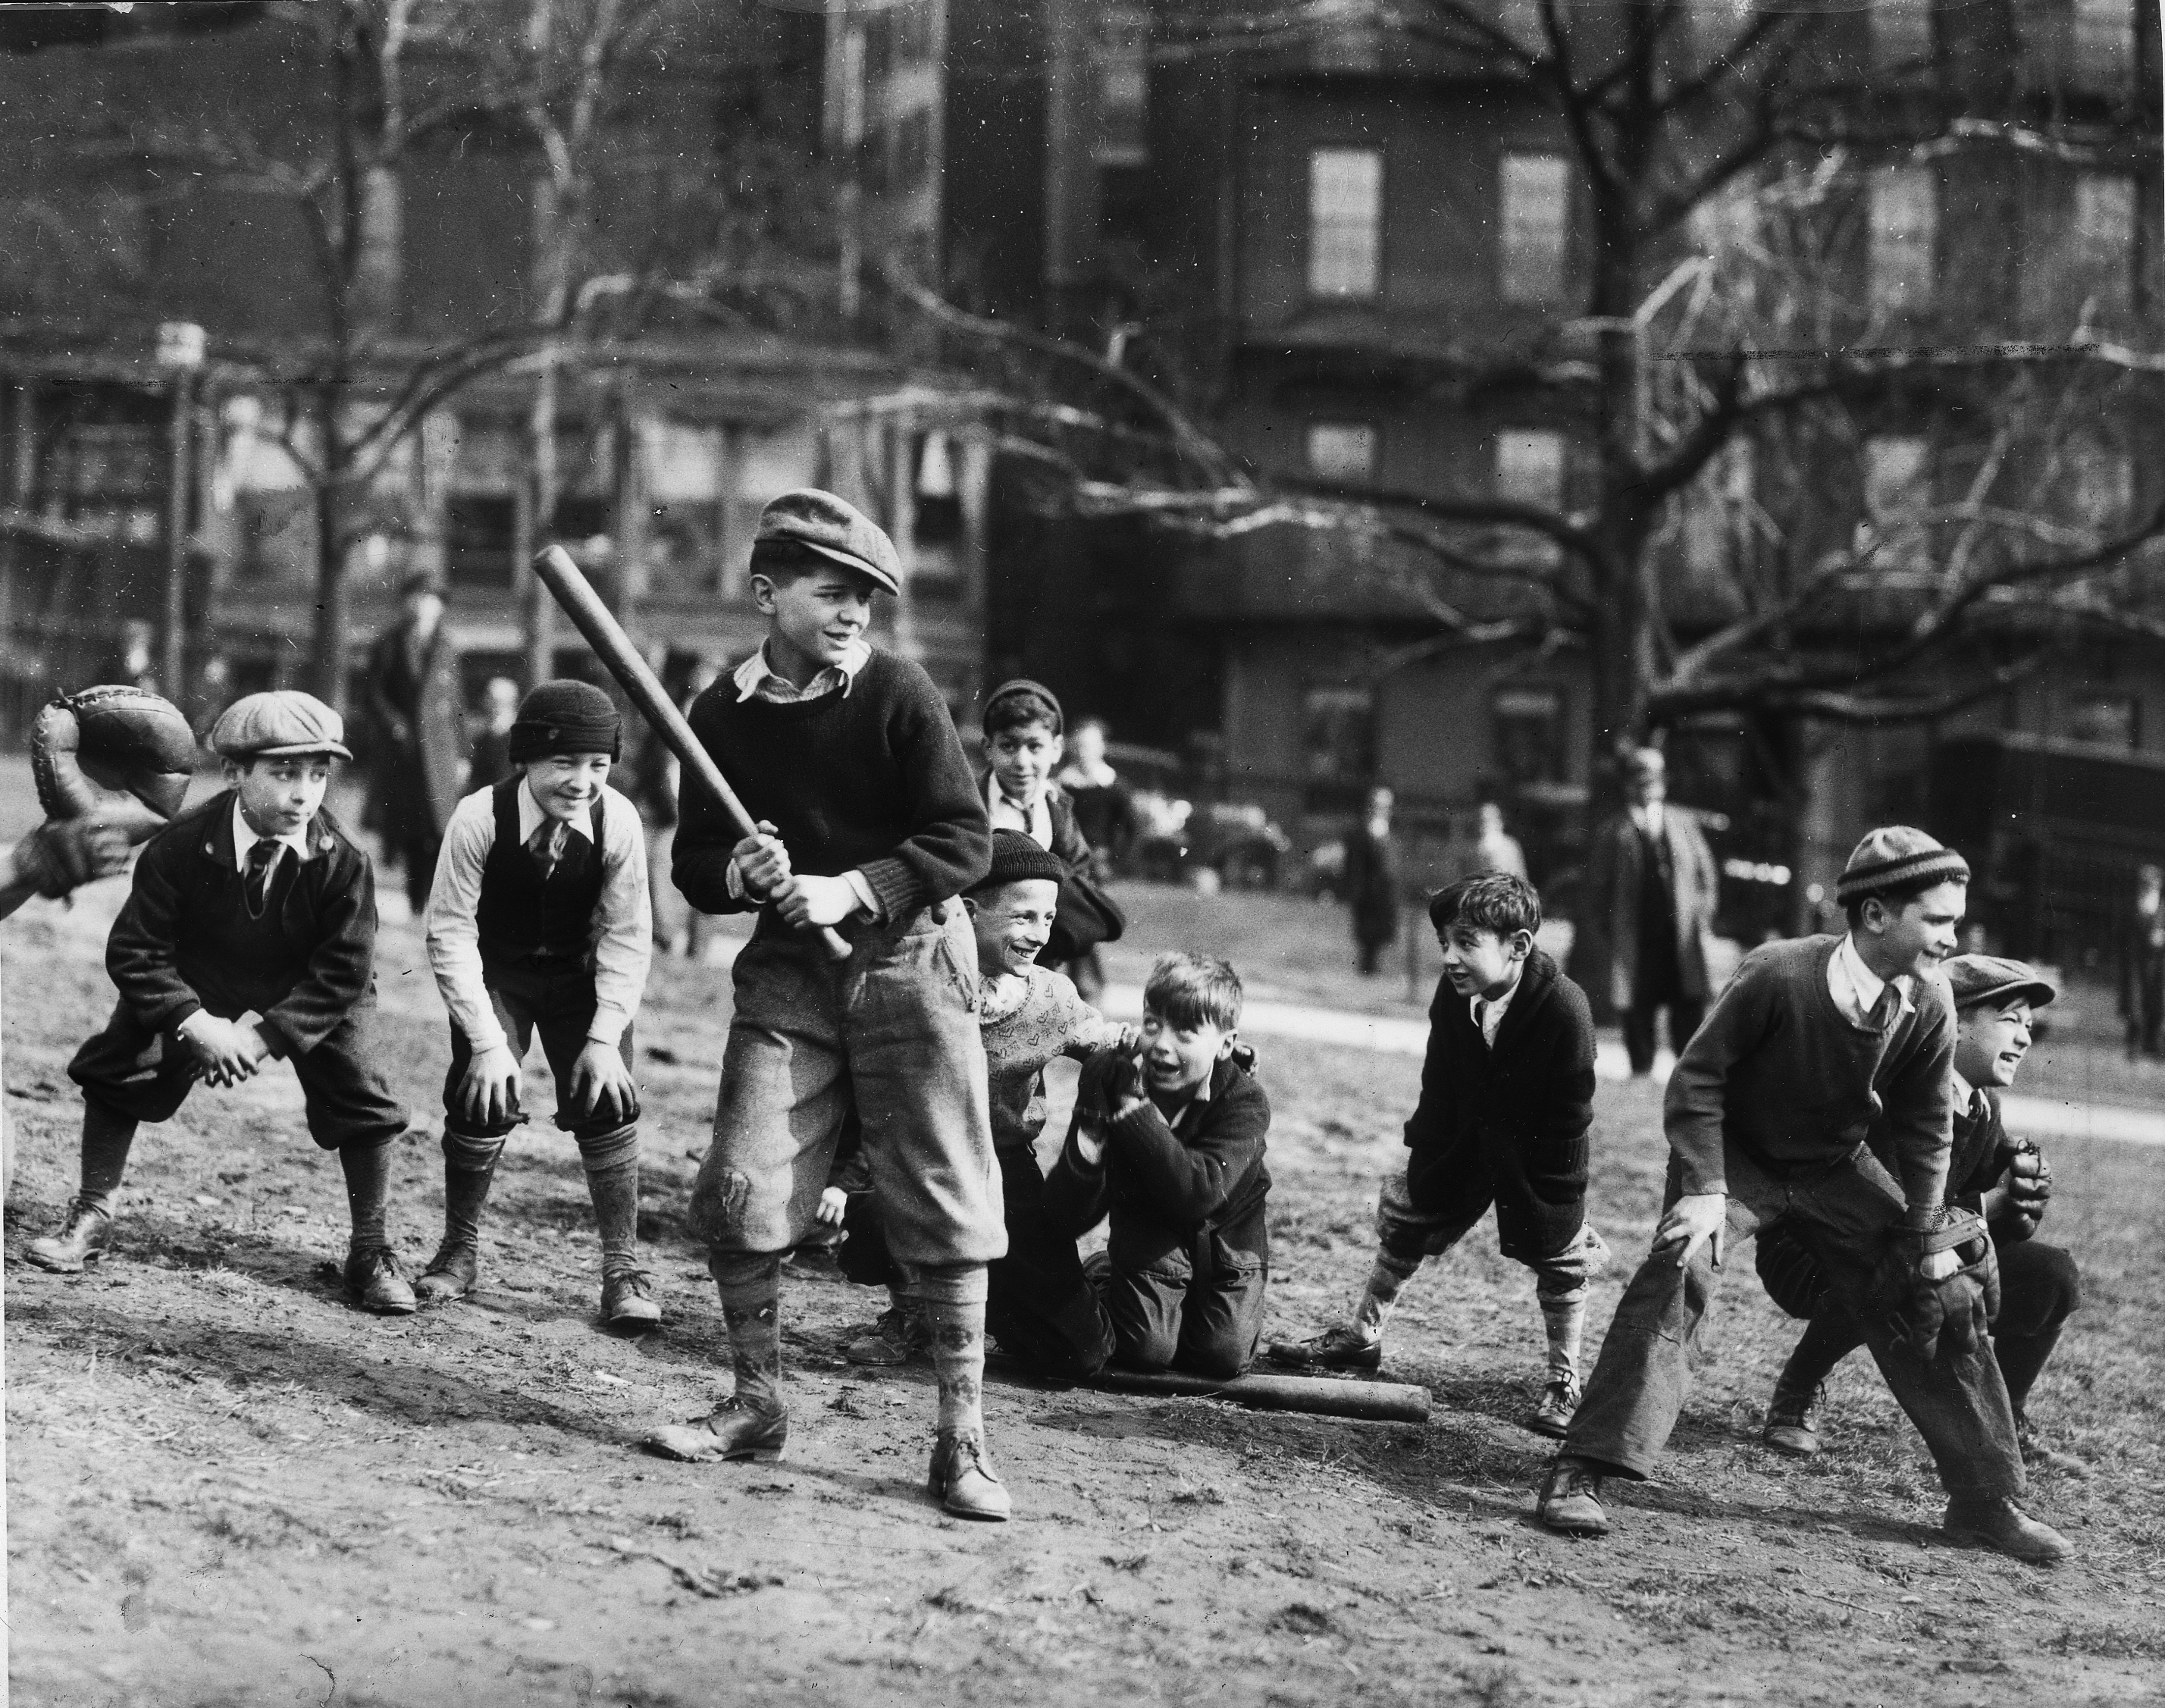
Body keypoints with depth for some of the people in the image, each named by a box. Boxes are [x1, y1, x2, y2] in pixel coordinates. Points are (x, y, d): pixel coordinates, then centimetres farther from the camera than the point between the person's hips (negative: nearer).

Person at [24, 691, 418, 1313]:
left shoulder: (343, 861, -27)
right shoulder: (181, 846, -27)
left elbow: (342, 975, -22)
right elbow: (135, 951, -21)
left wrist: (263, 1035, -30)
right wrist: (198, 1025, -32)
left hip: (309, 996, -1)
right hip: (196, 989, 1)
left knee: (364, 1105, -13)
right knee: (116, 1069, -9)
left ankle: (370, 1251, 6)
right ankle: (91, 1217, 11)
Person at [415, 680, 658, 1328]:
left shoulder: (618, 821, -24)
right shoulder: (479, 819, -28)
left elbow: (627, 936, -14)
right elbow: (450, 933, -21)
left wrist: (605, 1037, -19)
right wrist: (486, 1040, -24)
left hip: (581, 975, 1)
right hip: (495, 972, -1)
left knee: (607, 1101, -10)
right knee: (482, 1100, -12)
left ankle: (623, 1267, 0)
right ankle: (458, 1250, 9)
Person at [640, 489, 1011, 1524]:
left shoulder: (898, 694, -8)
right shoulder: (722, 713, 2)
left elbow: (965, 842, -9)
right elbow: (692, 865, 7)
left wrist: (853, 888, -20)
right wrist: (739, 870, -15)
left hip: (908, 952, -3)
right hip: (788, 966, 3)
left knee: (942, 1197, -5)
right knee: (740, 1187, -3)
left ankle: (961, 1437, 1)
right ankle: (756, 1404, 15)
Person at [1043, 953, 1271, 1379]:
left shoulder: (1244, 1103, -26)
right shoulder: (1113, 1082, -22)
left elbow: (1196, 1195, -43)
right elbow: (1067, 1222, -26)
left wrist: (1135, 1109, -46)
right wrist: (1090, 1133, -44)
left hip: (1226, 1236, 0)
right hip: (1147, 1233, 0)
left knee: (1223, 1356, -12)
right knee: (1144, 1349, -15)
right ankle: (1102, 1276, 16)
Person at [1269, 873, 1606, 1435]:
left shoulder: (1564, 1008, -31)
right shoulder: (1453, 994, -17)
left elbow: (1570, 1116, -23)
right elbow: (1439, 1086, -2)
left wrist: (1561, 1199, -19)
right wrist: (1424, 1157, 2)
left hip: (1536, 1151, -5)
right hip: (1466, 1138, 5)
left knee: (1558, 1257, 0)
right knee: (1403, 1211, 13)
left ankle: (1563, 1383, 17)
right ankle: (1362, 1336, 31)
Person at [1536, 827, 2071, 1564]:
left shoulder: (1929, 1006, -17)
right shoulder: (1776, 975, -30)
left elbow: (1925, 1130, -2)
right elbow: (1698, 1076, -18)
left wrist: (1924, 1240, -1)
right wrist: (1706, 1189, -23)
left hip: (1836, 1171, 5)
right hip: (1737, 1157, -4)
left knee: (1942, 1296, 0)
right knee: (1678, 1269, -28)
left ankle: (1987, 1499, 17)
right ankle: (1580, 1476, -24)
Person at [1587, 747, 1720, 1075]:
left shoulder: (1685, 823, 9)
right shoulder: (1612, 834, 1)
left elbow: (1706, 875, 15)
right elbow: (1597, 891, 5)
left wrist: (1702, 919, 7)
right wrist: (1613, 935, 0)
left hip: (1683, 946, 2)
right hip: (1635, 948, -2)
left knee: (1690, 1023, 0)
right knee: (1638, 1024, 2)